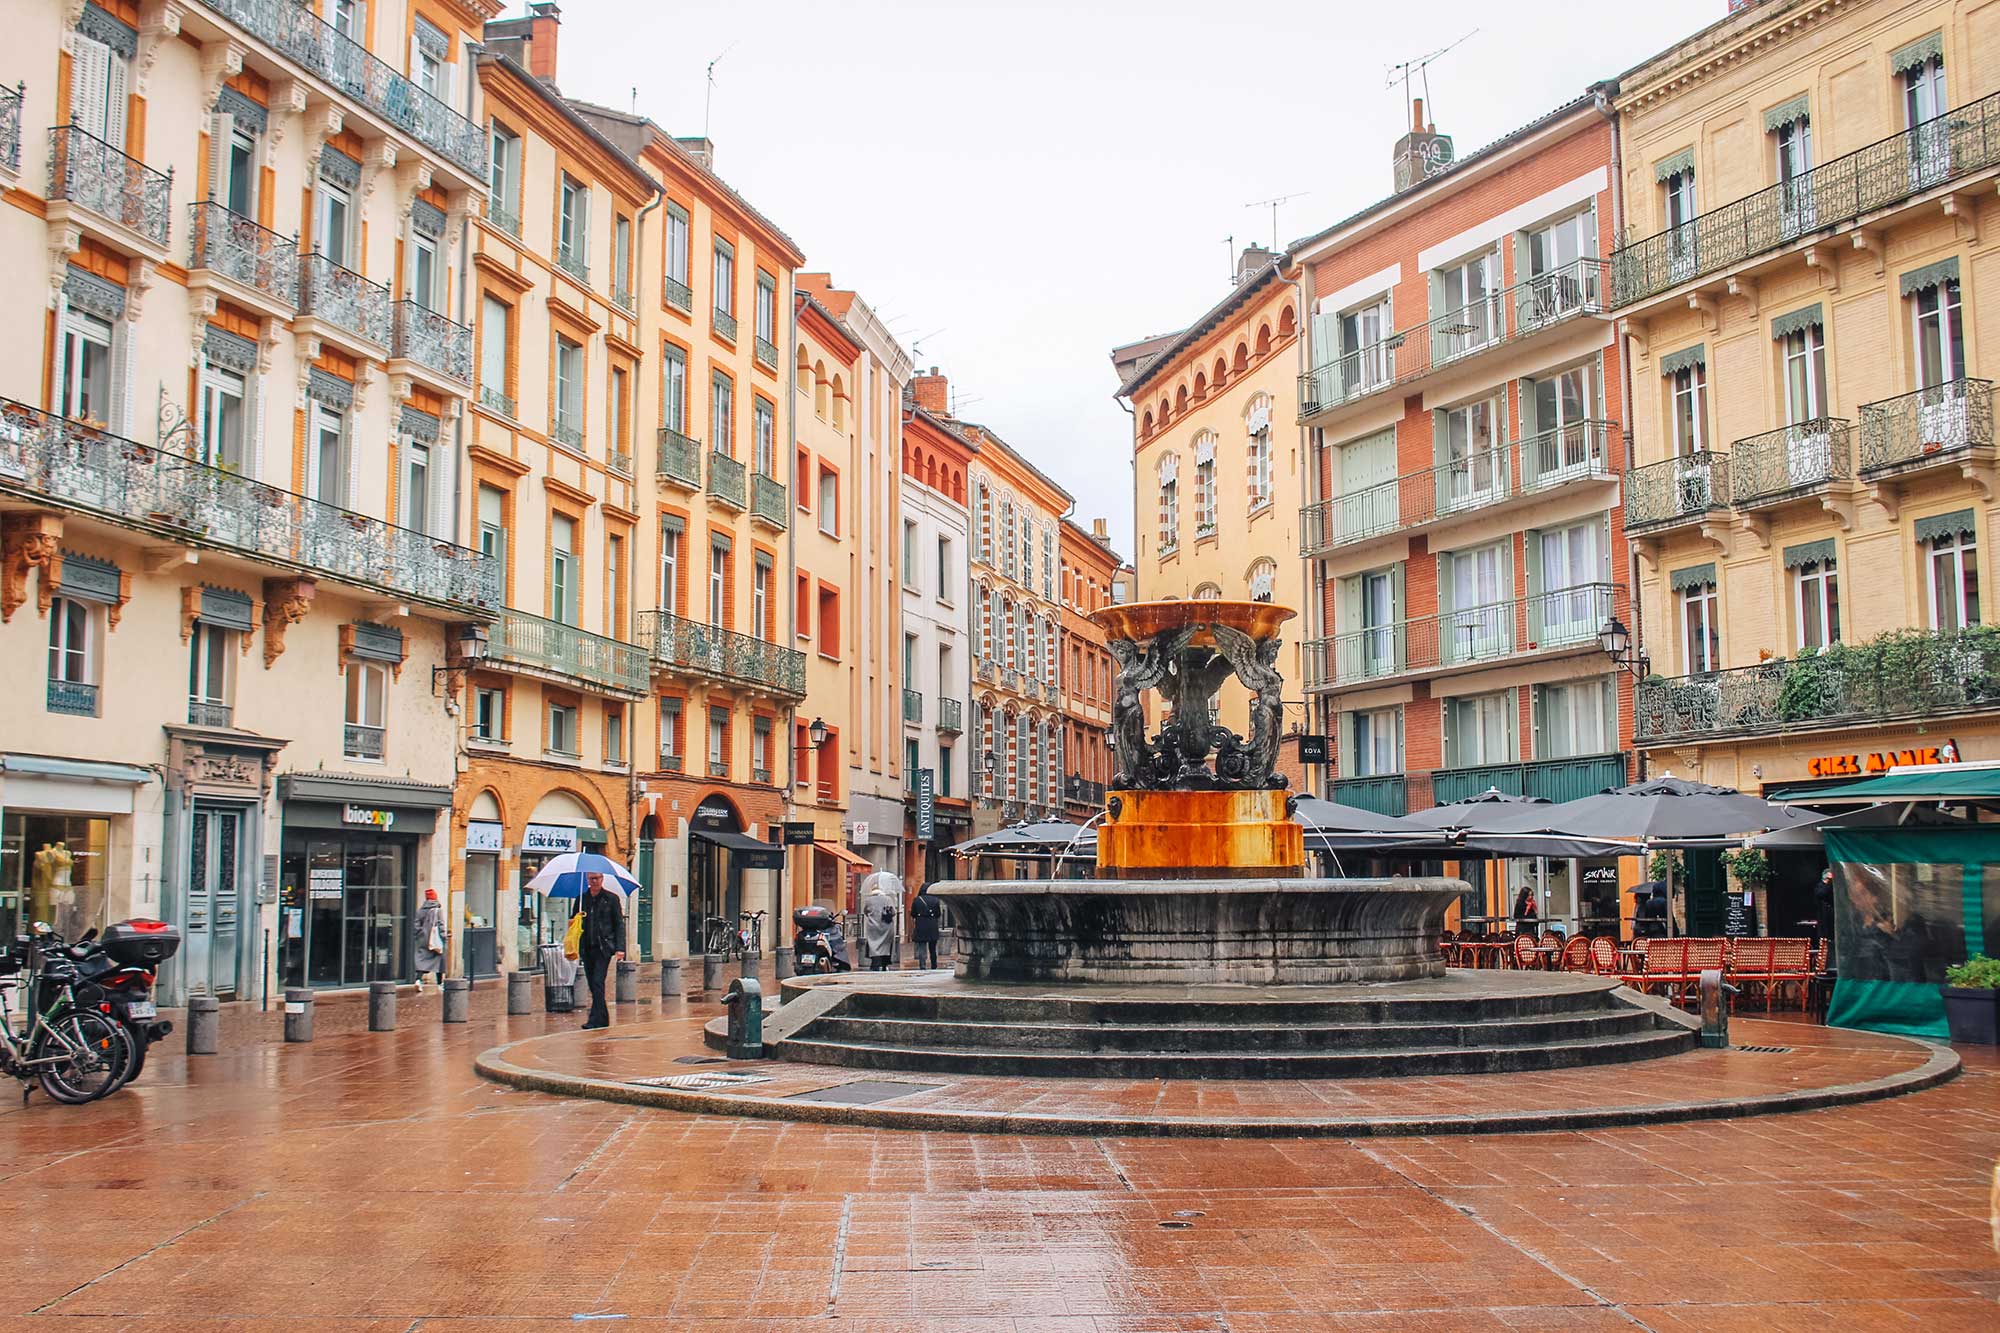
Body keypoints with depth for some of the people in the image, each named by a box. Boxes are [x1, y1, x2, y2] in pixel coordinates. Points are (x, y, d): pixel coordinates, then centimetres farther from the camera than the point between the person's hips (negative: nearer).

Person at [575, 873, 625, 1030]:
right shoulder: (582, 899, 10)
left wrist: (620, 948, -8)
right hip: (586, 948, 4)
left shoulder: (611, 898, 1)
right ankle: (603, 1019, 20)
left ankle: (595, 1020, -13)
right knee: (592, 985, 8)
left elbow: (619, 924, 0)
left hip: (604, 947, -4)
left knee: (598, 983, -13)